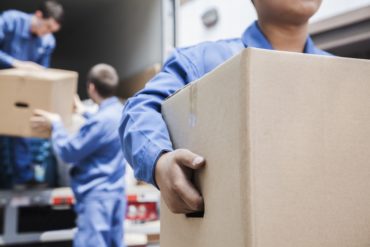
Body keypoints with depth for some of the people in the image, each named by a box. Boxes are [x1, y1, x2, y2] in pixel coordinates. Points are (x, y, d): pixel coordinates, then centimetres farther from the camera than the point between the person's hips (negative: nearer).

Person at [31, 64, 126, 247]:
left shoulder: (100, 120, -22)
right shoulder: (120, 112, 6)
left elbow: (68, 152, -14)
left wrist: (55, 125, 0)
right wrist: (84, 113, 44)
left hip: (97, 196, -9)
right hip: (115, 193, 10)